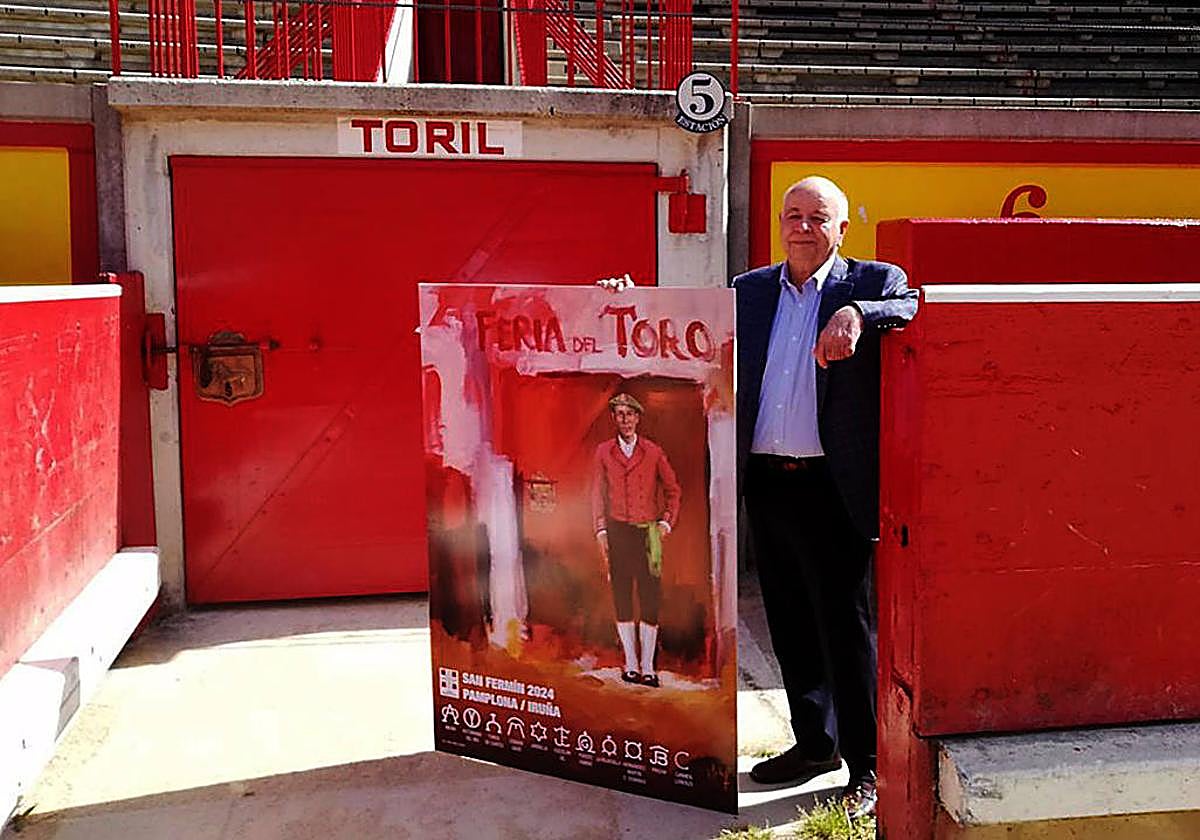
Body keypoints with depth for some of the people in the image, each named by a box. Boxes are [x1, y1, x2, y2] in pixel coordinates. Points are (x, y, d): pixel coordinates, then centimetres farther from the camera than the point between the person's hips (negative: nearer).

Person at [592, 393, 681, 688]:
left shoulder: (653, 452, 4)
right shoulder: (603, 452, 7)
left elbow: (672, 489, 12)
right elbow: (598, 494, 9)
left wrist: (666, 521, 1)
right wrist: (601, 531, 2)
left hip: (647, 531, -1)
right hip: (617, 531, 1)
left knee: (650, 599, -4)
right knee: (621, 598, 4)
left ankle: (648, 666, 3)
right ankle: (630, 664, 13)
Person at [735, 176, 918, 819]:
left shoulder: (872, 283, 0)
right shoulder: (748, 292, 13)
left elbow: (918, 307, -17)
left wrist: (856, 313, -33)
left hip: (834, 486, -5)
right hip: (764, 483, 5)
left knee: (846, 627, 1)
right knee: (790, 627, 16)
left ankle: (867, 766, 17)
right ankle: (814, 743, 33)